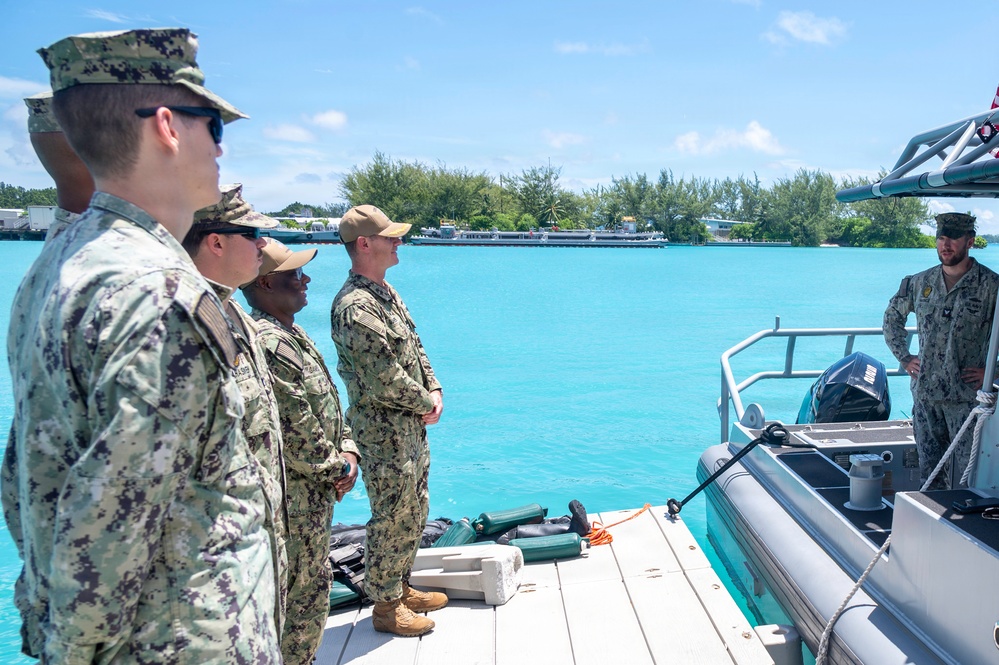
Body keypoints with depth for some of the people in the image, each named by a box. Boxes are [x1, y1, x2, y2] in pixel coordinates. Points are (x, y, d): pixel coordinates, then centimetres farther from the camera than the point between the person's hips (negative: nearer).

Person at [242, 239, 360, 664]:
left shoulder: (292, 334, 10)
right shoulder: (269, 343, -23)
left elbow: (328, 403, 15)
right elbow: (296, 431, -24)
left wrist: (348, 452, 2)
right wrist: (336, 469, -10)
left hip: (316, 490, 10)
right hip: (296, 500, -10)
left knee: (310, 590, 23)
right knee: (303, 597, 5)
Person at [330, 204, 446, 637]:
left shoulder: (385, 292, 9)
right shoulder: (355, 307, -23)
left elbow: (415, 348, 15)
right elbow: (385, 380, -24)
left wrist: (434, 390, 2)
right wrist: (427, 403, -11)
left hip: (411, 426, 10)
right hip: (385, 434, -10)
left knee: (414, 514, 21)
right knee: (392, 520, 4)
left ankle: (401, 587, 38)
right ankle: (386, 607, 22)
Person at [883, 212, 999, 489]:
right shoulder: (920, 282, 8)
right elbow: (892, 316, 22)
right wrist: (904, 357, 14)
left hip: (966, 396, -4)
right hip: (924, 393, 4)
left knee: (965, 481, -3)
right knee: (929, 474, 13)